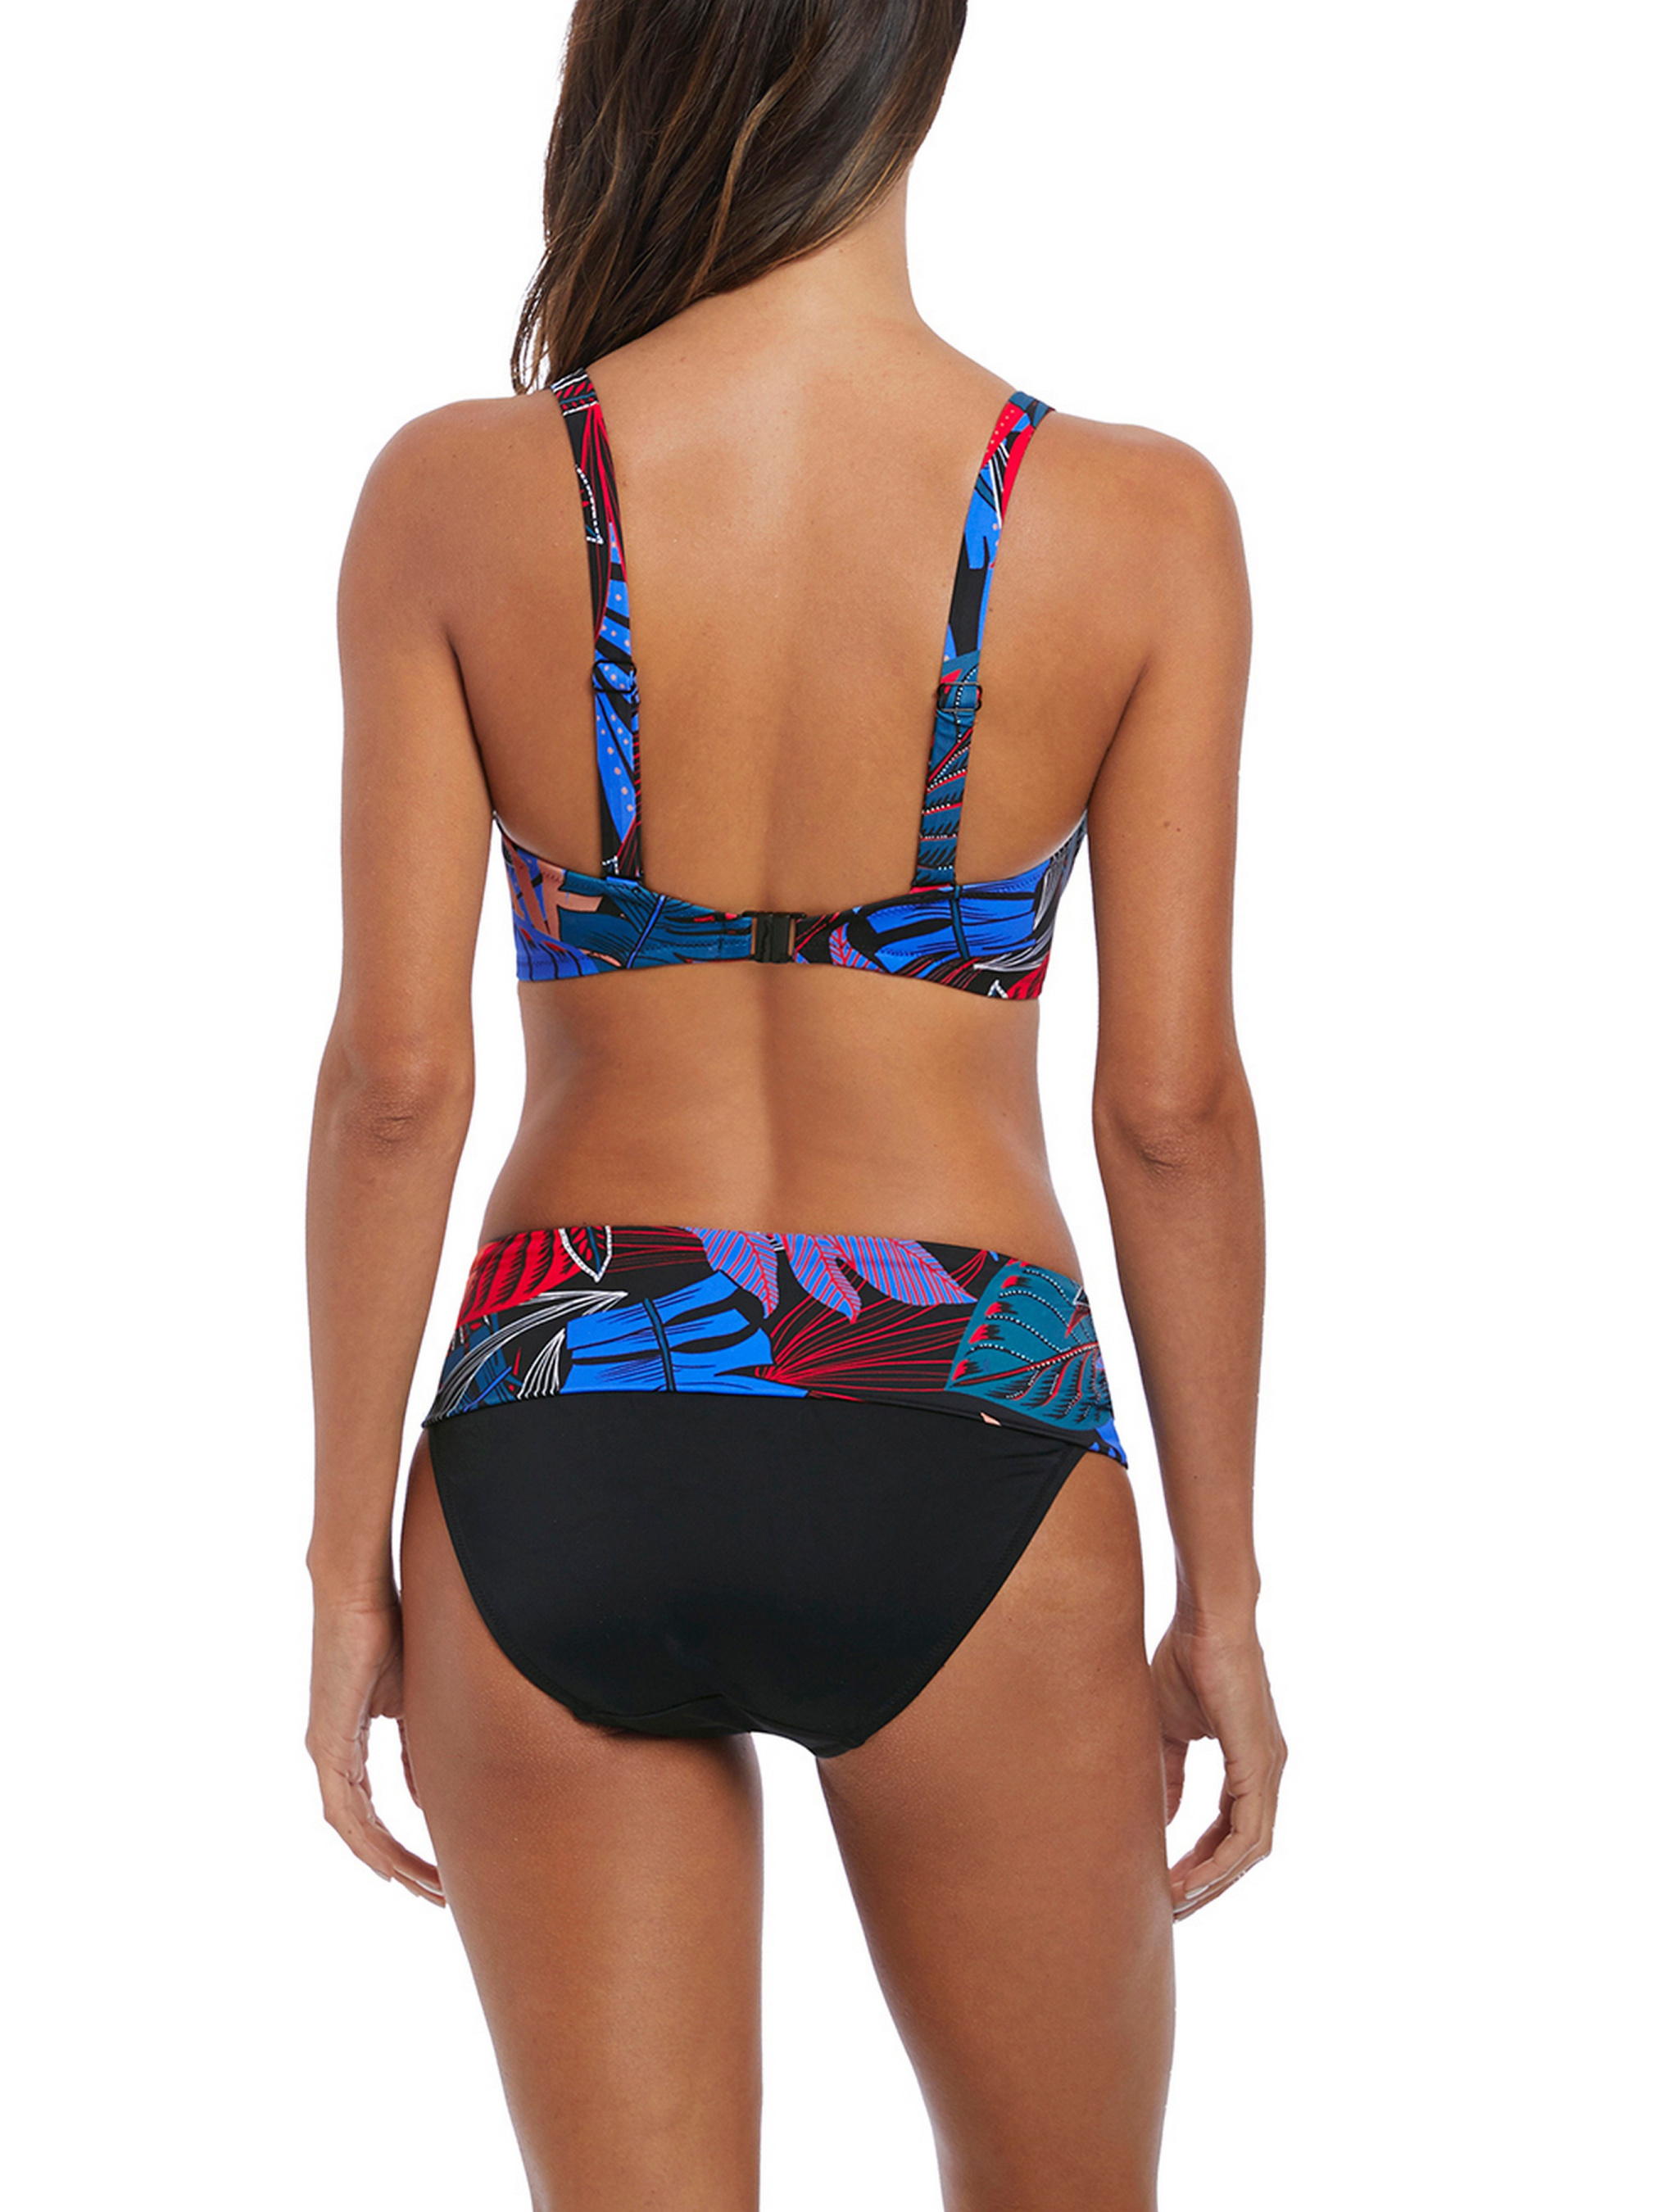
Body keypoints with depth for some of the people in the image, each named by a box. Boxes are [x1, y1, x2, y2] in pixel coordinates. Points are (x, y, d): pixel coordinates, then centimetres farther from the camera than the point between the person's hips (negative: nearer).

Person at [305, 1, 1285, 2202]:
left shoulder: (457, 495, -7)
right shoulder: (1138, 523, -8)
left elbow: (397, 1077, -6)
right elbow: (1172, 1106, -6)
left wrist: (350, 1564, 4)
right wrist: (1224, 1592, 5)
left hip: (560, 1454, 1)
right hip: (959, 1474, 0)